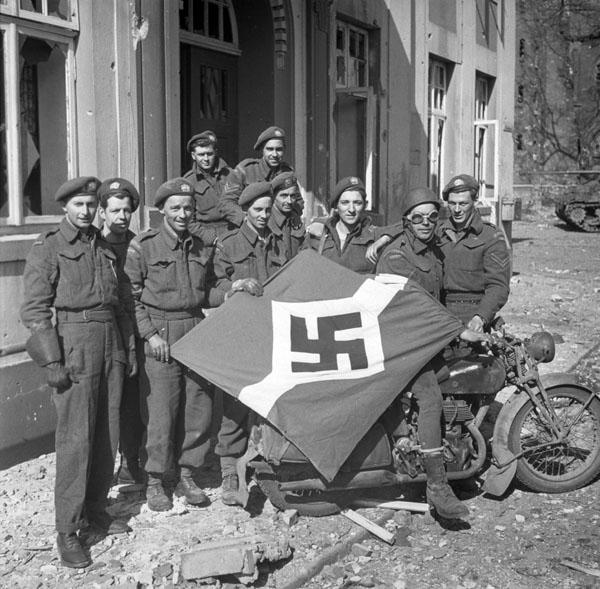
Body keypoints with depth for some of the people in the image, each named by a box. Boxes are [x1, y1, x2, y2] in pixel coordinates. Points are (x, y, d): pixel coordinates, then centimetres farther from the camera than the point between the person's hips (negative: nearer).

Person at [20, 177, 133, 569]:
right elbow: (35, 309, -7)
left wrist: (128, 347, 15)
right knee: (75, 437, -7)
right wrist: (52, 360, -13)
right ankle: (67, 530, 0)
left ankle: (95, 508, 24)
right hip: (75, 341, -6)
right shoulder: (48, 248, -2)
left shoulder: (105, 248, 16)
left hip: (111, 344, 6)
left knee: (108, 431, 9)